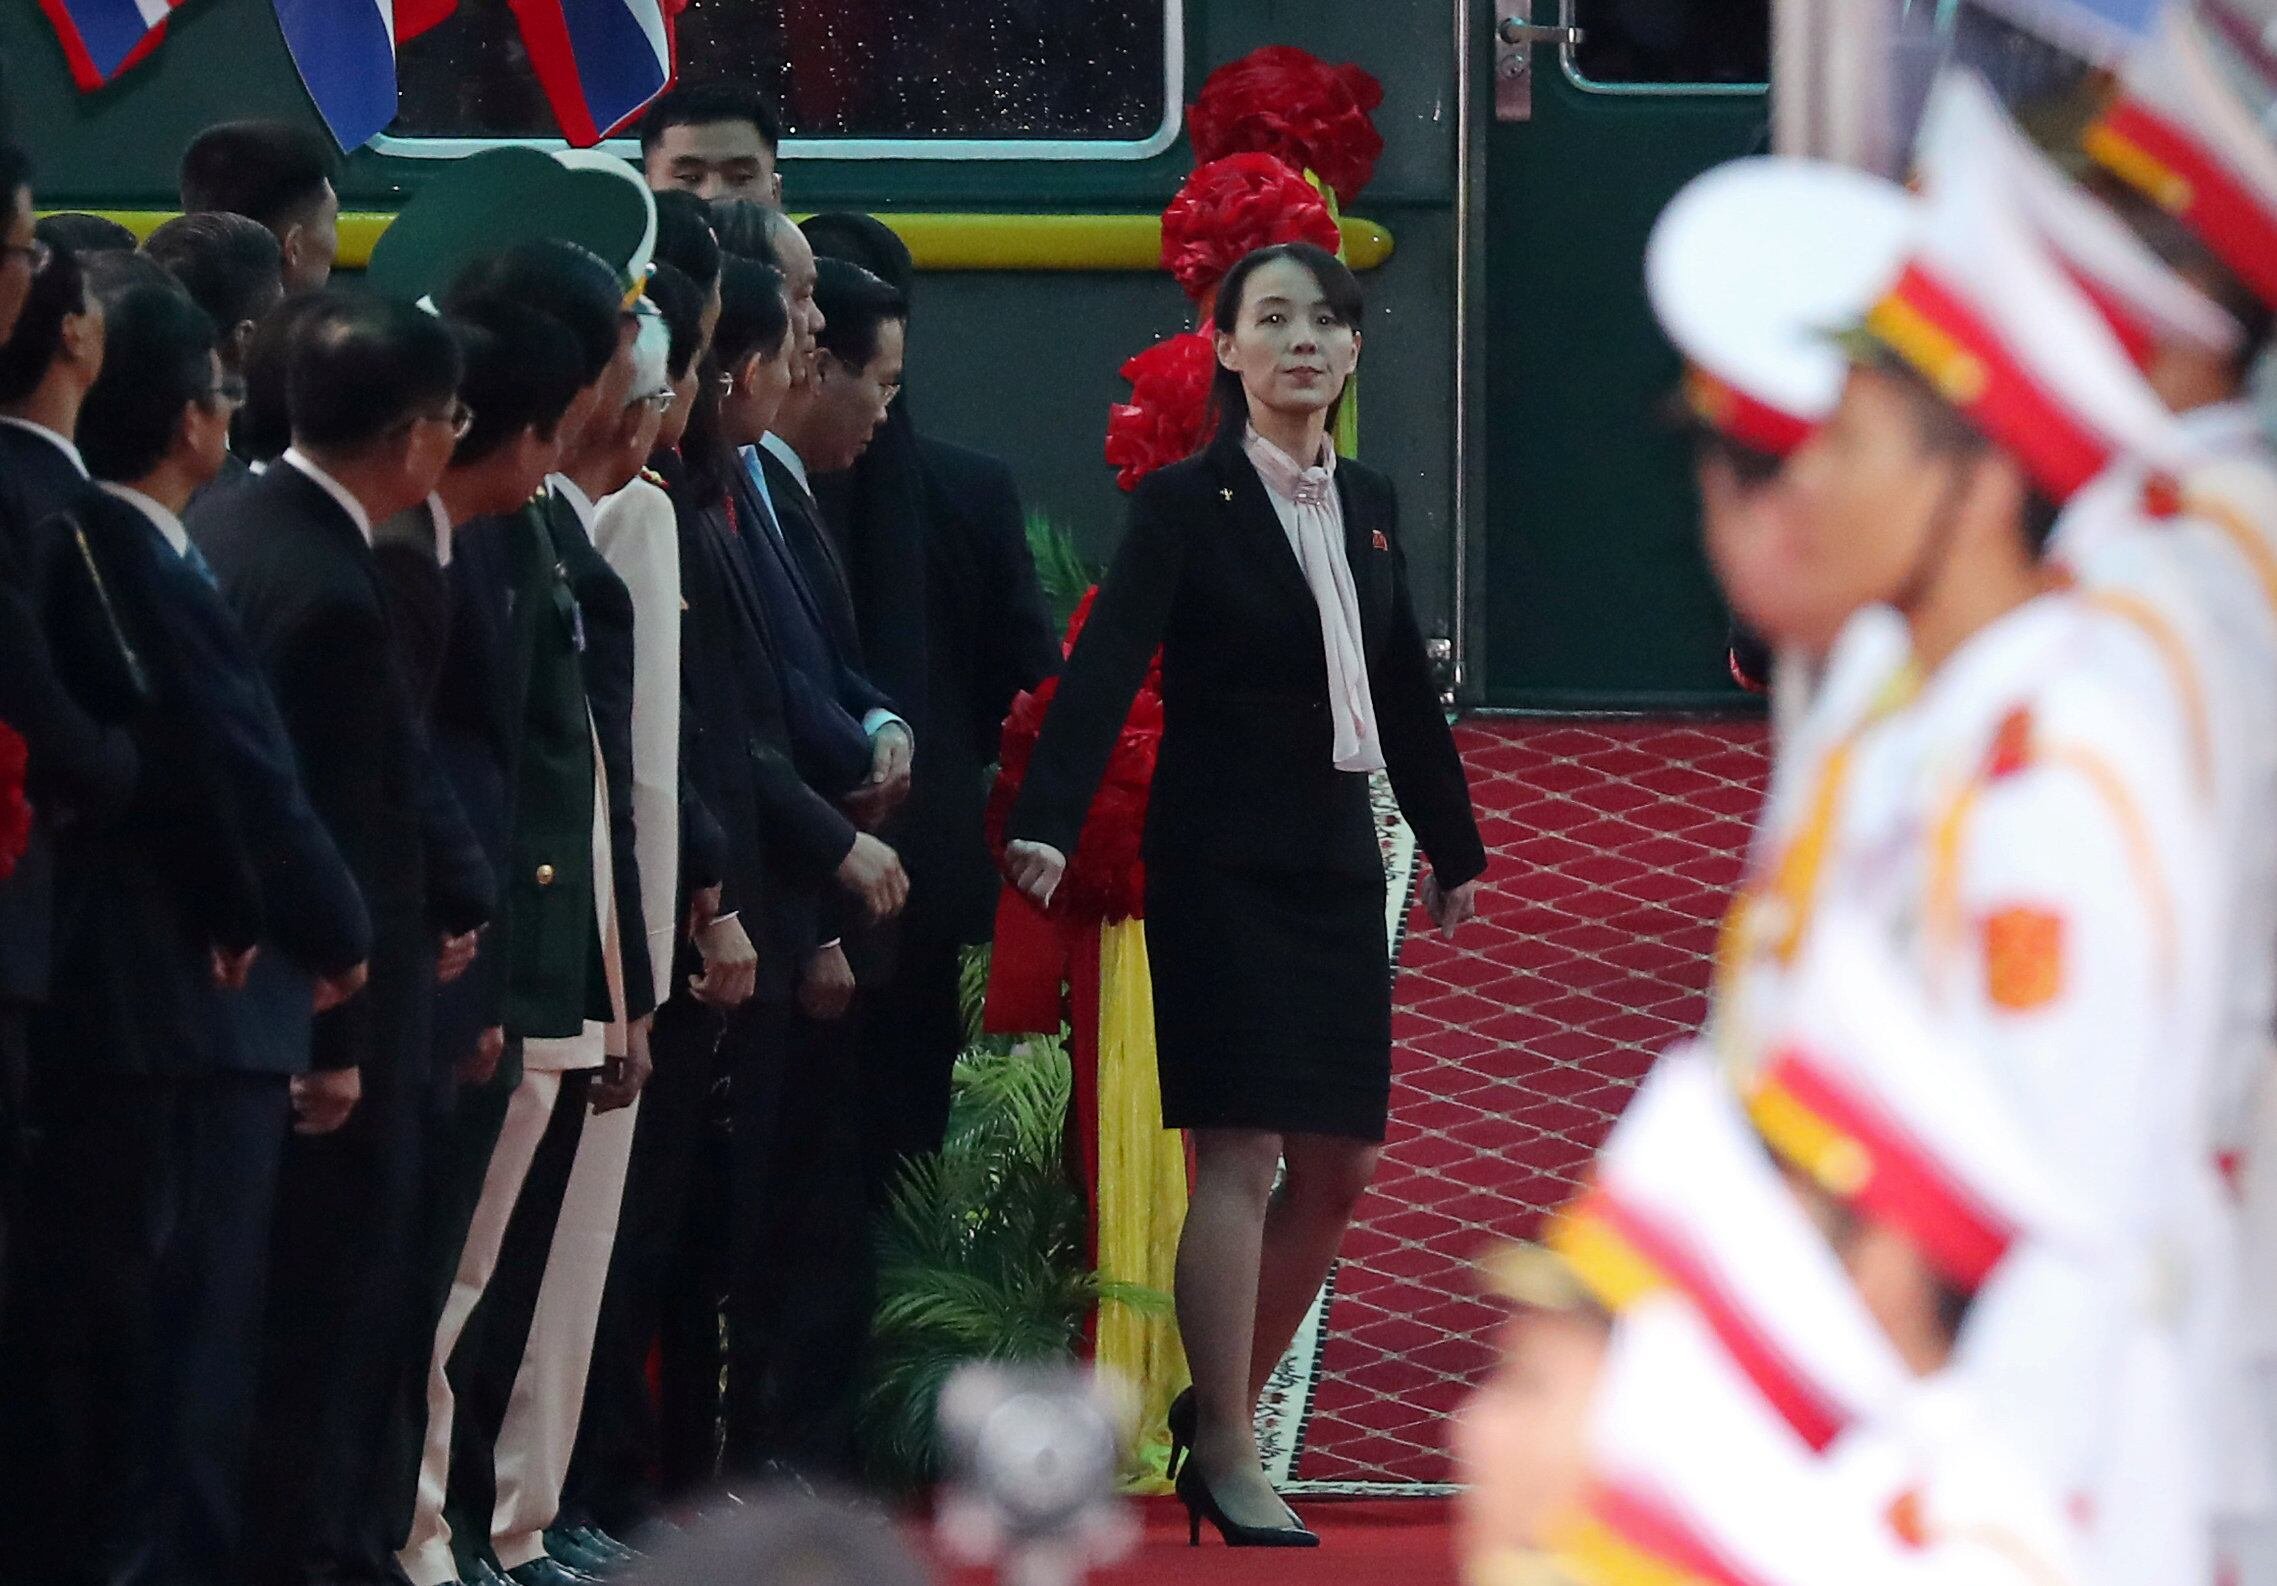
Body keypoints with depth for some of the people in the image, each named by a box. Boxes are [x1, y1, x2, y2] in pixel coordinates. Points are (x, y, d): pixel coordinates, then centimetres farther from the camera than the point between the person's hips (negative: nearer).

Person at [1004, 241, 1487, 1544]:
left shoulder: (1367, 507, 12)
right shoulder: (1188, 505, -7)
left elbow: (1406, 691, 21)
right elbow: (1106, 668, -17)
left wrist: (1454, 848, 25)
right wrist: (1049, 824, -30)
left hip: (1336, 865, 7)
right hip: (1223, 867, -7)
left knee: (1339, 1167, 8)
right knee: (1240, 1153, -11)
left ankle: (1228, 1416, 23)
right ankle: (1228, 1460, -7)